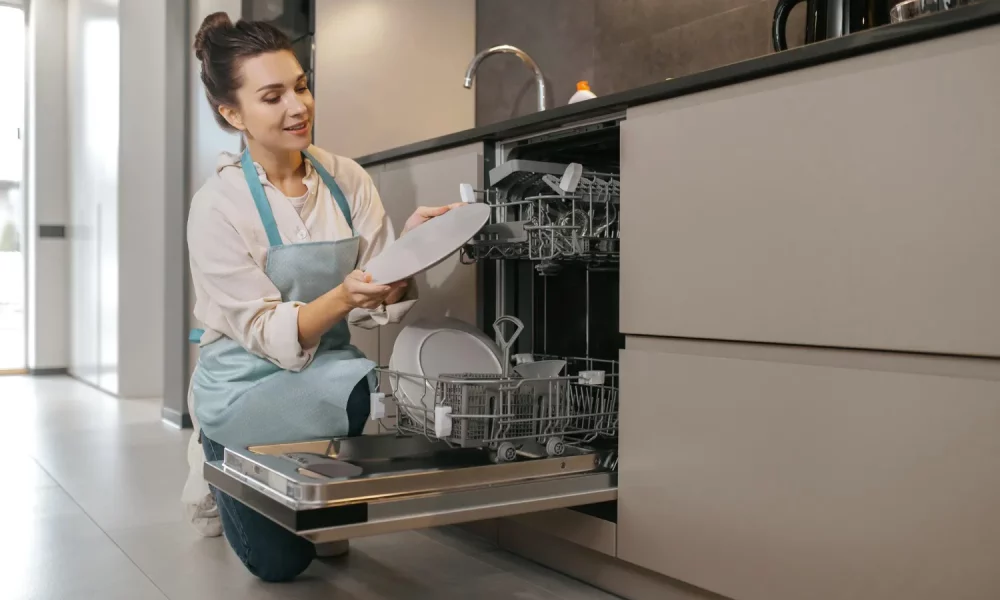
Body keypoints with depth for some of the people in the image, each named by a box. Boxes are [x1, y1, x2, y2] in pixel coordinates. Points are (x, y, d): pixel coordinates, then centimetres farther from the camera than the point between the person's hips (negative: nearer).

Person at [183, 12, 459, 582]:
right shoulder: (218, 206, -19)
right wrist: (344, 297, -41)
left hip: (324, 375, 5)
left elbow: (383, 303, -11)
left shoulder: (346, 178, -7)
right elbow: (266, 333, -22)